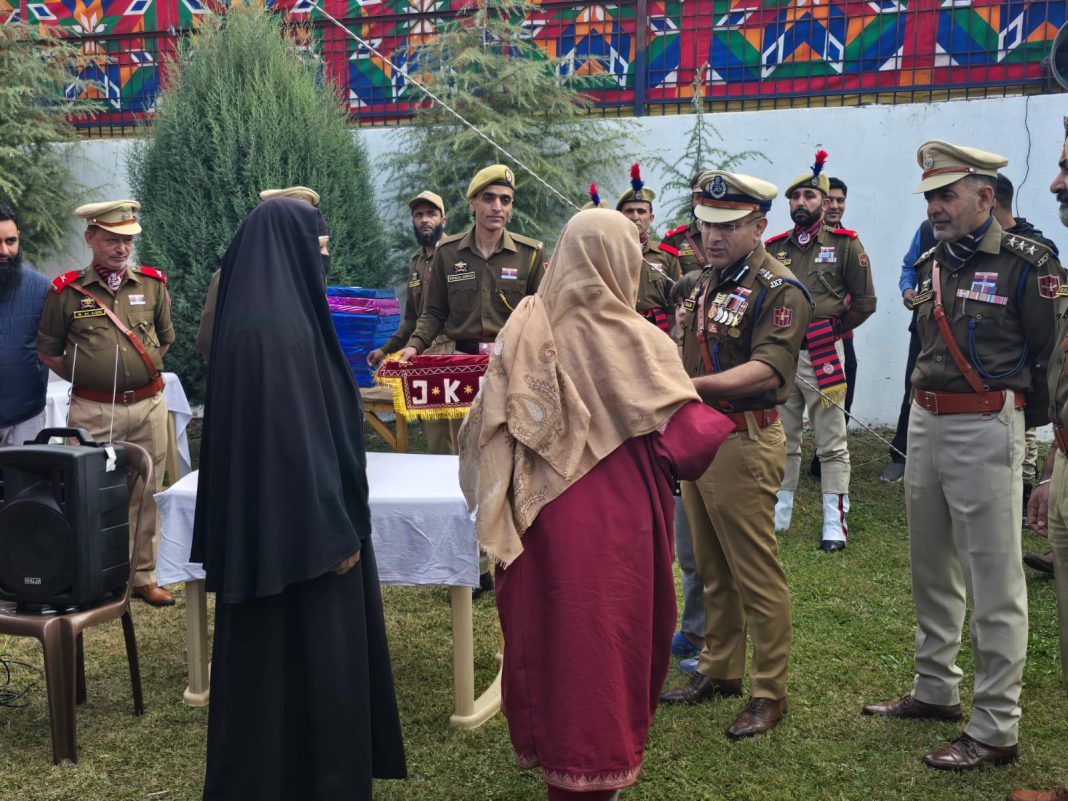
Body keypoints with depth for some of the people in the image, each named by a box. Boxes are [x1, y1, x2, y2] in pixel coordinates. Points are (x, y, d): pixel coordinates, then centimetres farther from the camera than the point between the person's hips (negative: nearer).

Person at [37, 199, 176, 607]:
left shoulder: (152, 284, 5)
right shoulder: (66, 291, -2)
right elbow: (48, 351, 8)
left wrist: (143, 374, 12)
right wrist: (89, 379, 4)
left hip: (149, 406, 3)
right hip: (93, 412, -2)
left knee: (146, 494, 9)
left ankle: (144, 577, 21)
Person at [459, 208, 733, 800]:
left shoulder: (525, 329, -3)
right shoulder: (636, 342, -14)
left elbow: (485, 425, -1)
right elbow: (690, 435, -13)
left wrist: (497, 503, 12)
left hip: (539, 522, 5)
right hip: (611, 525, -4)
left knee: (545, 626, 19)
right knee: (603, 638, 9)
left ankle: (539, 744, 39)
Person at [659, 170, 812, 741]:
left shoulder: (780, 291, -12)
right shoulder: (706, 283, 15)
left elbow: (769, 369, -25)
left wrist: (697, 384, -35)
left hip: (744, 443, -9)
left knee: (756, 575, -1)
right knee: (712, 569, 17)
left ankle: (769, 693, 11)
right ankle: (719, 671, 31)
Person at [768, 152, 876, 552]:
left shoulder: (844, 244, 1)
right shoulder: (774, 247, 10)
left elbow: (864, 302, 2)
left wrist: (833, 328, 0)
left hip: (821, 355, -4)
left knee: (831, 443, 0)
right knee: (782, 440, 11)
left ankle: (835, 521, 5)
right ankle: (779, 513, 22)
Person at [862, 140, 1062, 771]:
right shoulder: (930, 265, 11)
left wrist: (1012, 420, -1)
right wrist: (931, 409, 15)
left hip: (986, 431, -8)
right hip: (925, 424, 8)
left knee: (995, 584, -2)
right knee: (931, 571, 17)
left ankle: (996, 729, 7)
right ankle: (936, 689, 33)